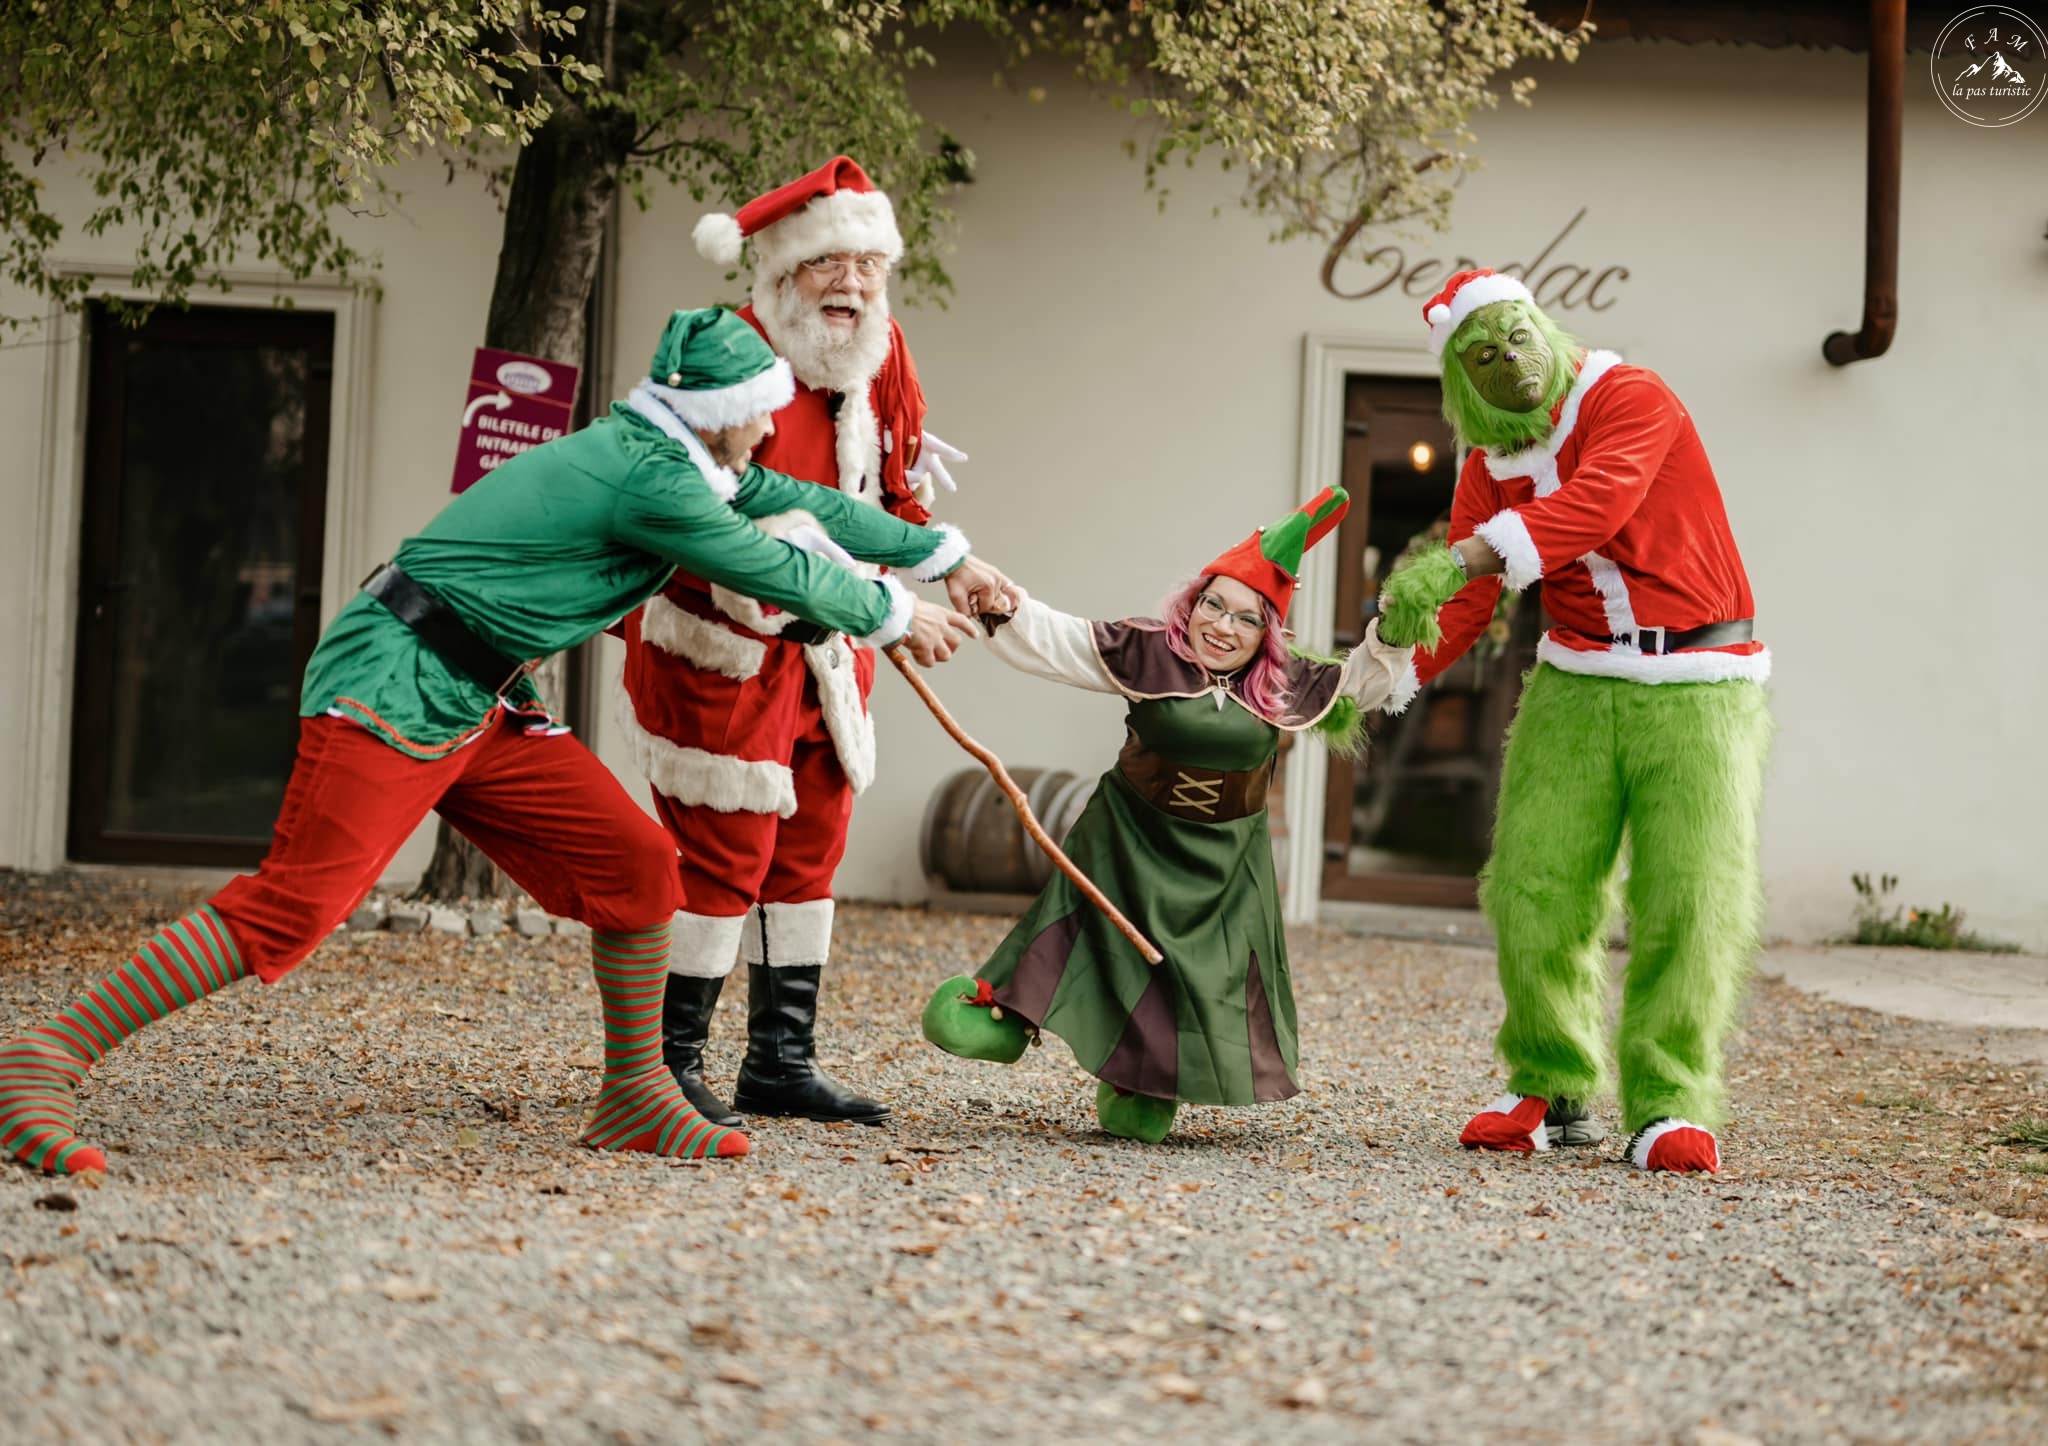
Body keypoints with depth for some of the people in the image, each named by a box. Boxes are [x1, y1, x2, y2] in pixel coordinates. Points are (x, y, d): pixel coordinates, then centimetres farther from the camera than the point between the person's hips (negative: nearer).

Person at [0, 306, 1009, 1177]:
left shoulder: (669, 456, 13)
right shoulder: (651, 479, -16)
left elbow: (796, 503, 24)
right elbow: (780, 572, -7)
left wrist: (944, 555, 29)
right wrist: (895, 616, 10)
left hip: (481, 706, 10)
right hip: (395, 684, -10)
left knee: (634, 862, 5)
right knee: (293, 904, -20)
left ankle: (635, 1101, 18)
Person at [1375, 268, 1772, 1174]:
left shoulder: (1629, 400, -13)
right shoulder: (1489, 469, 7)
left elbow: (1595, 504, -32)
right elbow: (1460, 609, 5)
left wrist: (1459, 558, -43)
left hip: (1699, 689, -5)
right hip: (1577, 682, 5)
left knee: (1692, 898, -12)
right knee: (1535, 887, -3)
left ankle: (1667, 1107, -6)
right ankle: (1553, 1094, 10)